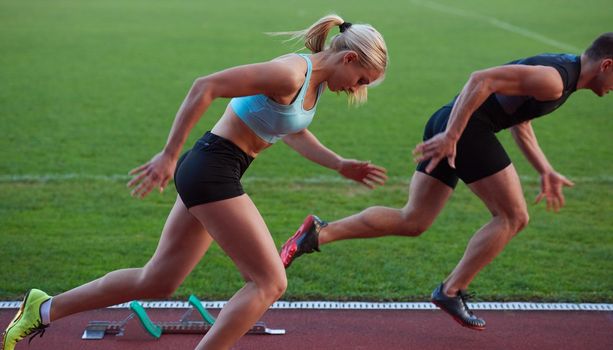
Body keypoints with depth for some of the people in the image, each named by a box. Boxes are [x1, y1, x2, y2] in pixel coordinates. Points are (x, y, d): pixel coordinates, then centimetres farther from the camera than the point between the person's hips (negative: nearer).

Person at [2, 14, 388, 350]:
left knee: (155, 282, 14)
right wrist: (169, 155, -22)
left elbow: (292, 131, 27)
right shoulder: (289, 74, -20)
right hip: (214, 172, -10)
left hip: (206, 173, 10)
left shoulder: (316, 78, 10)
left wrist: (340, 165, 19)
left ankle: (45, 309, 25)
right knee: (269, 281, -7)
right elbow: (205, 87, -23)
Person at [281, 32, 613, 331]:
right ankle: (451, 292, 5)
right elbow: (482, 80, -23)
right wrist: (451, 136, -26)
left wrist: (545, 171, 25)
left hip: (446, 124, 10)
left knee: (411, 221, 8)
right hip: (464, 128, -10)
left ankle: (319, 232, -1)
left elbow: (519, 124, 31)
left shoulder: (559, 70, 20)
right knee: (512, 217, 2)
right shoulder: (553, 81, -13)